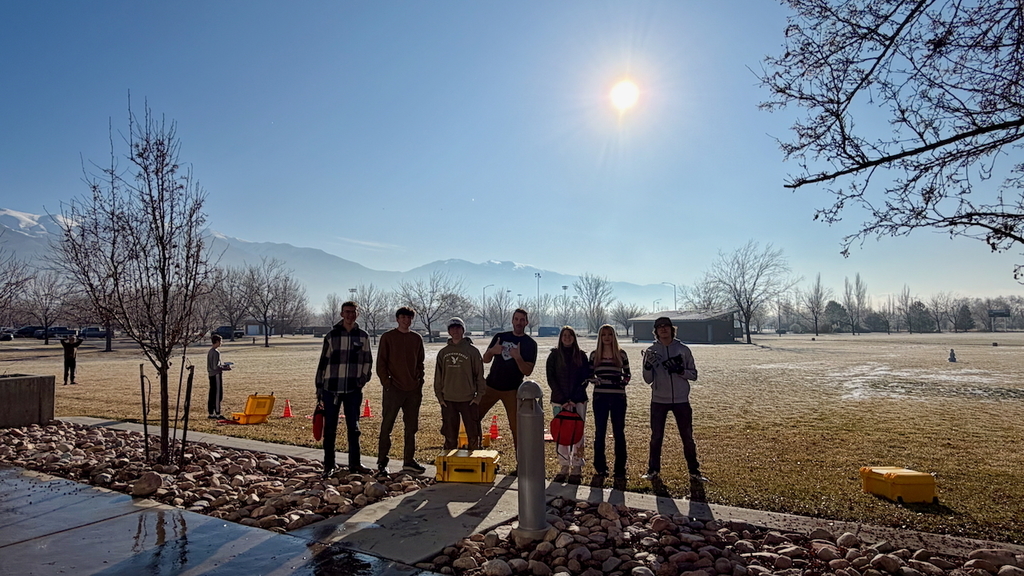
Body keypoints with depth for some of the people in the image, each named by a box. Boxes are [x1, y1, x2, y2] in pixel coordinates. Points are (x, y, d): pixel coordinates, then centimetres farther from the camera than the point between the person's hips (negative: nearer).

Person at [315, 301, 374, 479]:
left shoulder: (363, 336, 5)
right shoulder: (331, 336, 0)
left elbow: (368, 360, 14)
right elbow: (323, 362, 4)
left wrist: (364, 377, -1)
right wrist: (319, 387, 3)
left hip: (353, 389, 1)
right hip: (331, 388, -1)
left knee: (353, 427, 8)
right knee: (330, 428, 5)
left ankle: (355, 463, 19)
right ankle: (329, 464, 17)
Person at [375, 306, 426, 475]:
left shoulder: (417, 339, 10)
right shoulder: (388, 337, -1)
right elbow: (381, 363, -3)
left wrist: (419, 383, 7)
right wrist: (386, 383, -10)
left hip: (413, 391, 4)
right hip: (393, 389, -4)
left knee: (411, 428, 9)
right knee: (386, 427, 1)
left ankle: (409, 461, 19)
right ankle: (382, 462, 10)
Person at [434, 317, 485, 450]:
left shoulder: (472, 351, -1)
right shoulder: (443, 353, 8)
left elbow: (480, 375, 0)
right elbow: (438, 376, 11)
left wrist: (479, 396, -5)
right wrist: (439, 396, 5)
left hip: (468, 400, -3)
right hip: (448, 401, 3)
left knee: (473, 435, 3)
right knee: (450, 436, 11)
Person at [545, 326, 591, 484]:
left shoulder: (581, 355, 6)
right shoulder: (554, 355, 5)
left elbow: (585, 378, 3)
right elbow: (551, 379, 1)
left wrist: (574, 398, -8)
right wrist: (562, 399, -8)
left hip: (578, 401, 0)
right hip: (559, 400, 0)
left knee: (578, 434, -2)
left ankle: (577, 469, 4)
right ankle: (564, 468, 10)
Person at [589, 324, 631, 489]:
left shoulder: (621, 354, 3)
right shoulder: (594, 355, 6)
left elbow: (627, 373, 9)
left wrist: (624, 381, -11)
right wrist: (595, 379, -11)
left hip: (618, 397, -1)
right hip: (600, 397, 1)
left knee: (619, 433, 2)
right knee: (599, 433, 6)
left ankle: (619, 471, 12)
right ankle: (600, 468, 19)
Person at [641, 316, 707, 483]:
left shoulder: (683, 349, 1)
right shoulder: (651, 351, 1)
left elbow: (693, 374, 3)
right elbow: (648, 379, -1)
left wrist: (680, 371, -15)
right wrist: (648, 365, -19)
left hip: (681, 400, 0)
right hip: (659, 400, 0)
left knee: (687, 437, 8)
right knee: (656, 437, 8)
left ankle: (694, 471, 21)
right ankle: (653, 471, 21)